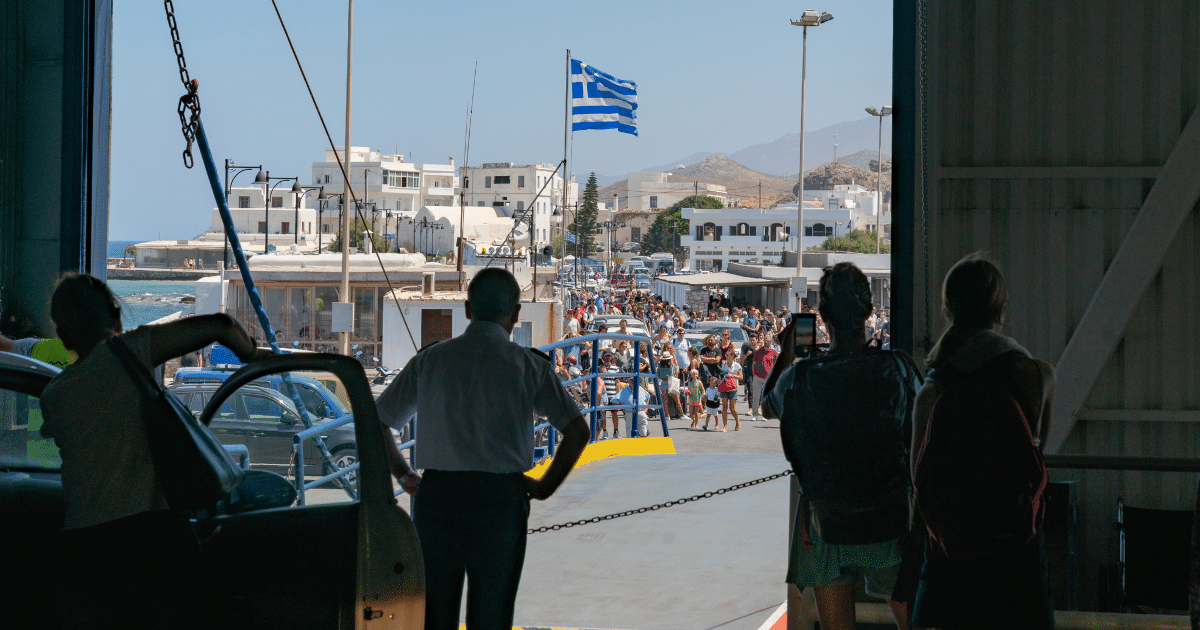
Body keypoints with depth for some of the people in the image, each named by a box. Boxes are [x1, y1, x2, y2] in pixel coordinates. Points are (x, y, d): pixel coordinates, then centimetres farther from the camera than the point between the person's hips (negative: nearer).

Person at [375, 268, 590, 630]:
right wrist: (545, 487, 2)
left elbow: (375, 423, 8)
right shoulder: (528, 365, 0)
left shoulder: (429, 360, 5)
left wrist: (404, 475, 17)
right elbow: (577, 431, -8)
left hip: (437, 495, 2)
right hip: (501, 498, -1)